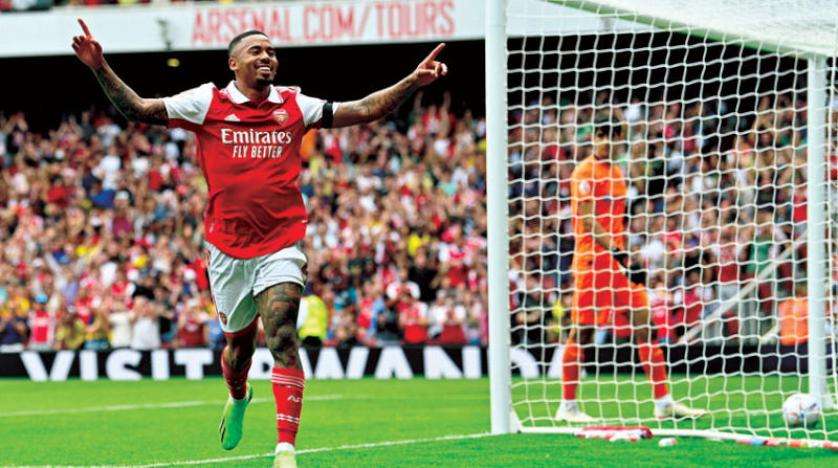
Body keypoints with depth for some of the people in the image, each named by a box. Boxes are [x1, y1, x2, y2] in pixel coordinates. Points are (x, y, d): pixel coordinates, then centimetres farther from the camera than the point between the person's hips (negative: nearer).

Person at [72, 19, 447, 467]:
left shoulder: (294, 106, 7)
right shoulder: (208, 103, 1)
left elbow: (363, 110, 9)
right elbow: (139, 109, -3)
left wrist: (412, 82, -1)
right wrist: (101, 69, -15)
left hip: (281, 246, -1)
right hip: (228, 249, 1)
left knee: (283, 336, -18)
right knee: (238, 342, 14)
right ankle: (238, 398, 50)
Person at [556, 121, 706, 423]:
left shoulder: (616, 173, 17)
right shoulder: (586, 172, -8)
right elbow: (587, 220, -16)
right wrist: (615, 251, -23)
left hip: (618, 258, 8)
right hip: (592, 259, -8)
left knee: (643, 323, 1)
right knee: (582, 329, -3)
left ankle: (663, 402, 1)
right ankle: (567, 406, 5)